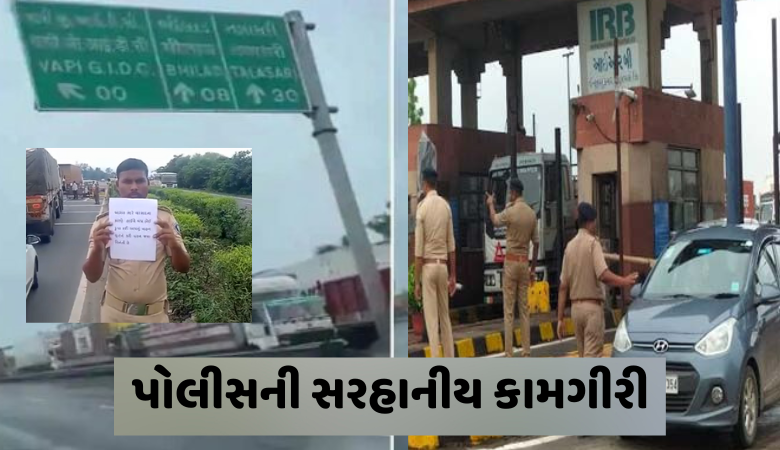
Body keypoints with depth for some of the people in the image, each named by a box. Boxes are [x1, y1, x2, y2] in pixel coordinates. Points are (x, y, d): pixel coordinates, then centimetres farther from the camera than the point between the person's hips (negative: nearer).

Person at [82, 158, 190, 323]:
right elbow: (92, 276, -6)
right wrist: (97, 248, -27)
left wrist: (174, 244, -27)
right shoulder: (104, 222, -5)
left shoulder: (164, 218, -4)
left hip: (154, 314, 0)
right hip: (115, 313, 0)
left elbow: (183, 267, -5)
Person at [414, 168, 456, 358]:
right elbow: (451, 245, 6)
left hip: (428, 266, -4)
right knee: (445, 318, 14)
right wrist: (453, 275, 13)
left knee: (432, 320, -3)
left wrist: (416, 281, -5)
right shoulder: (446, 206, 3)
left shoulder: (422, 207, -10)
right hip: (443, 265, 4)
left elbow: (418, 248, -9)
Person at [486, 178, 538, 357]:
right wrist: (533, 267, 16)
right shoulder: (532, 213, 3)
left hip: (511, 261, -5)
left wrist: (491, 204, 30)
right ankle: (526, 351, 10)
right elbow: (536, 242, 7)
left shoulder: (510, 211, -11)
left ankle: (509, 353, -4)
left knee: (509, 310, -3)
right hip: (525, 262, 5)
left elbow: (495, 220, 10)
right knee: (524, 309, 9)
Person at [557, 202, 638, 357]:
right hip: (592, 307, -6)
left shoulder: (570, 246, 8)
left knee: (584, 356, 15)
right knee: (592, 357, -6)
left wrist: (560, 318, 11)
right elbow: (603, 275, -23)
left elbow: (563, 286, 8)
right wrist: (625, 281, -12)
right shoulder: (592, 242, -10)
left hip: (575, 308, 6)